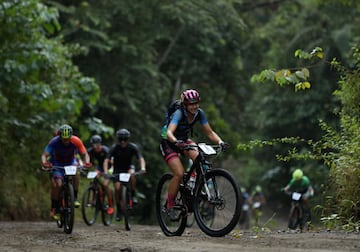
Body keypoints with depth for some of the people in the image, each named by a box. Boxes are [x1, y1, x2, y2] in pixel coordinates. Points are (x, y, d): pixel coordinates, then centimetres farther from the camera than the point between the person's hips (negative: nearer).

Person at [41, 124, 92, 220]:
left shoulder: (76, 141, -25)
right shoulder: (54, 142, -28)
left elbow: (84, 154, -19)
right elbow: (44, 155, -30)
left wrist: (87, 162, -41)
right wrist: (44, 163, -52)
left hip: (71, 162, 1)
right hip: (57, 164, -1)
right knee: (57, 185, -21)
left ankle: (75, 197, -20)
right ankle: (54, 208, -4)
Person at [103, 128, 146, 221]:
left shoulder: (133, 147, -18)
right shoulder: (114, 148, -19)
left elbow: (140, 158, -27)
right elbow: (106, 160, -26)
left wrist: (142, 168, -47)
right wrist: (106, 172, -42)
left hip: (128, 167, 0)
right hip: (117, 169, 0)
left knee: (132, 174, -35)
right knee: (117, 188, -16)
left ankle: (133, 195, -19)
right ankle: (118, 209, 1)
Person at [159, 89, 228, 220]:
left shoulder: (199, 113, -14)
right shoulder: (179, 113, -30)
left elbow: (209, 132, -10)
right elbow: (169, 132, -43)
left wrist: (220, 142, -29)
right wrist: (176, 141, -64)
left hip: (184, 140, 5)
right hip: (168, 142, -5)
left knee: (199, 157, -26)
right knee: (179, 174, -22)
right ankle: (170, 206, -7)